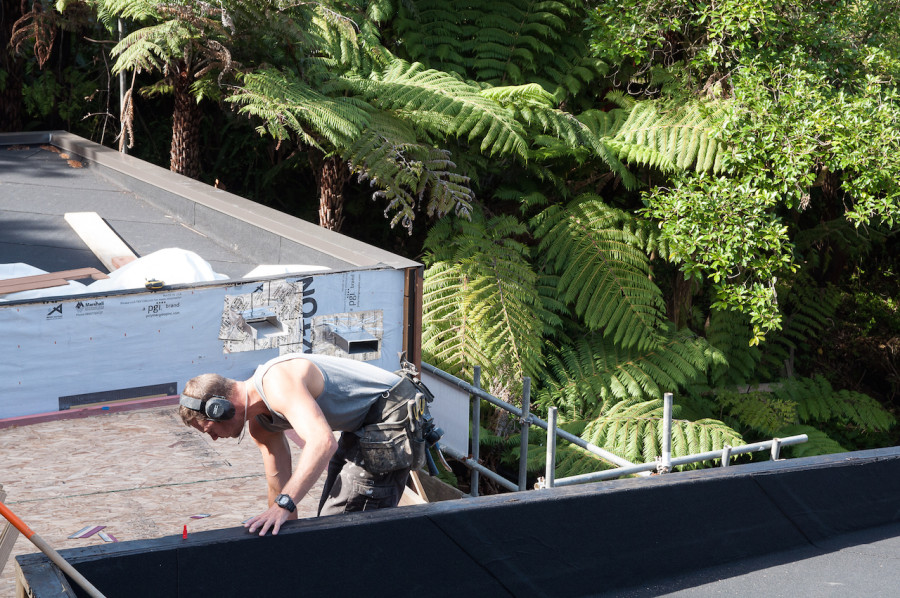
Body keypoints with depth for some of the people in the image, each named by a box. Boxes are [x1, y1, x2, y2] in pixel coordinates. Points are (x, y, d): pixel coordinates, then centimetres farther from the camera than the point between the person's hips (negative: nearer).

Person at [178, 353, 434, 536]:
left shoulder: (278, 383, -30)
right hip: (363, 423, 11)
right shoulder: (259, 423, 3)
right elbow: (280, 481, 10)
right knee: (329, 521, 19)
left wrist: (283, 505, -49)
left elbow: (322, 442, -44)